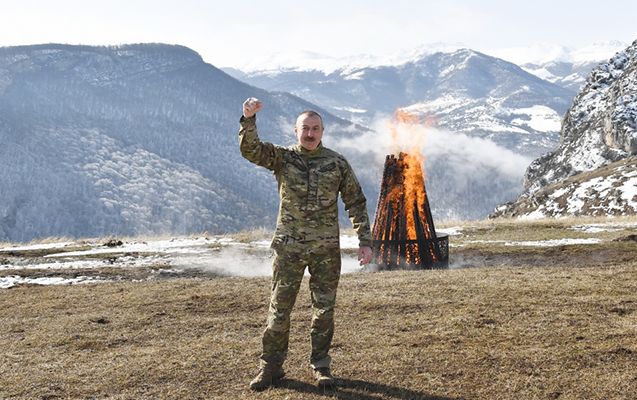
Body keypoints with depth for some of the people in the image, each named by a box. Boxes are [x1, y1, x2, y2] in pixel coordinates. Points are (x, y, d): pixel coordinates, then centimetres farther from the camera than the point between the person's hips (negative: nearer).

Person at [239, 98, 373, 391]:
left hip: (326, 249, 1)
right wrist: (248, 119, -31)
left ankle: (320, 366, 23)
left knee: (324, 310, 8)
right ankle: (271, 367, 18)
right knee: (279, 309, 4)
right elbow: (250, 149, -15)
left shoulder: (337, 163, 3)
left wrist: (364, 241, 1)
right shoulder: (281, 157, 2)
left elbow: (356, 202, 6)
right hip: (289, 247, -1)